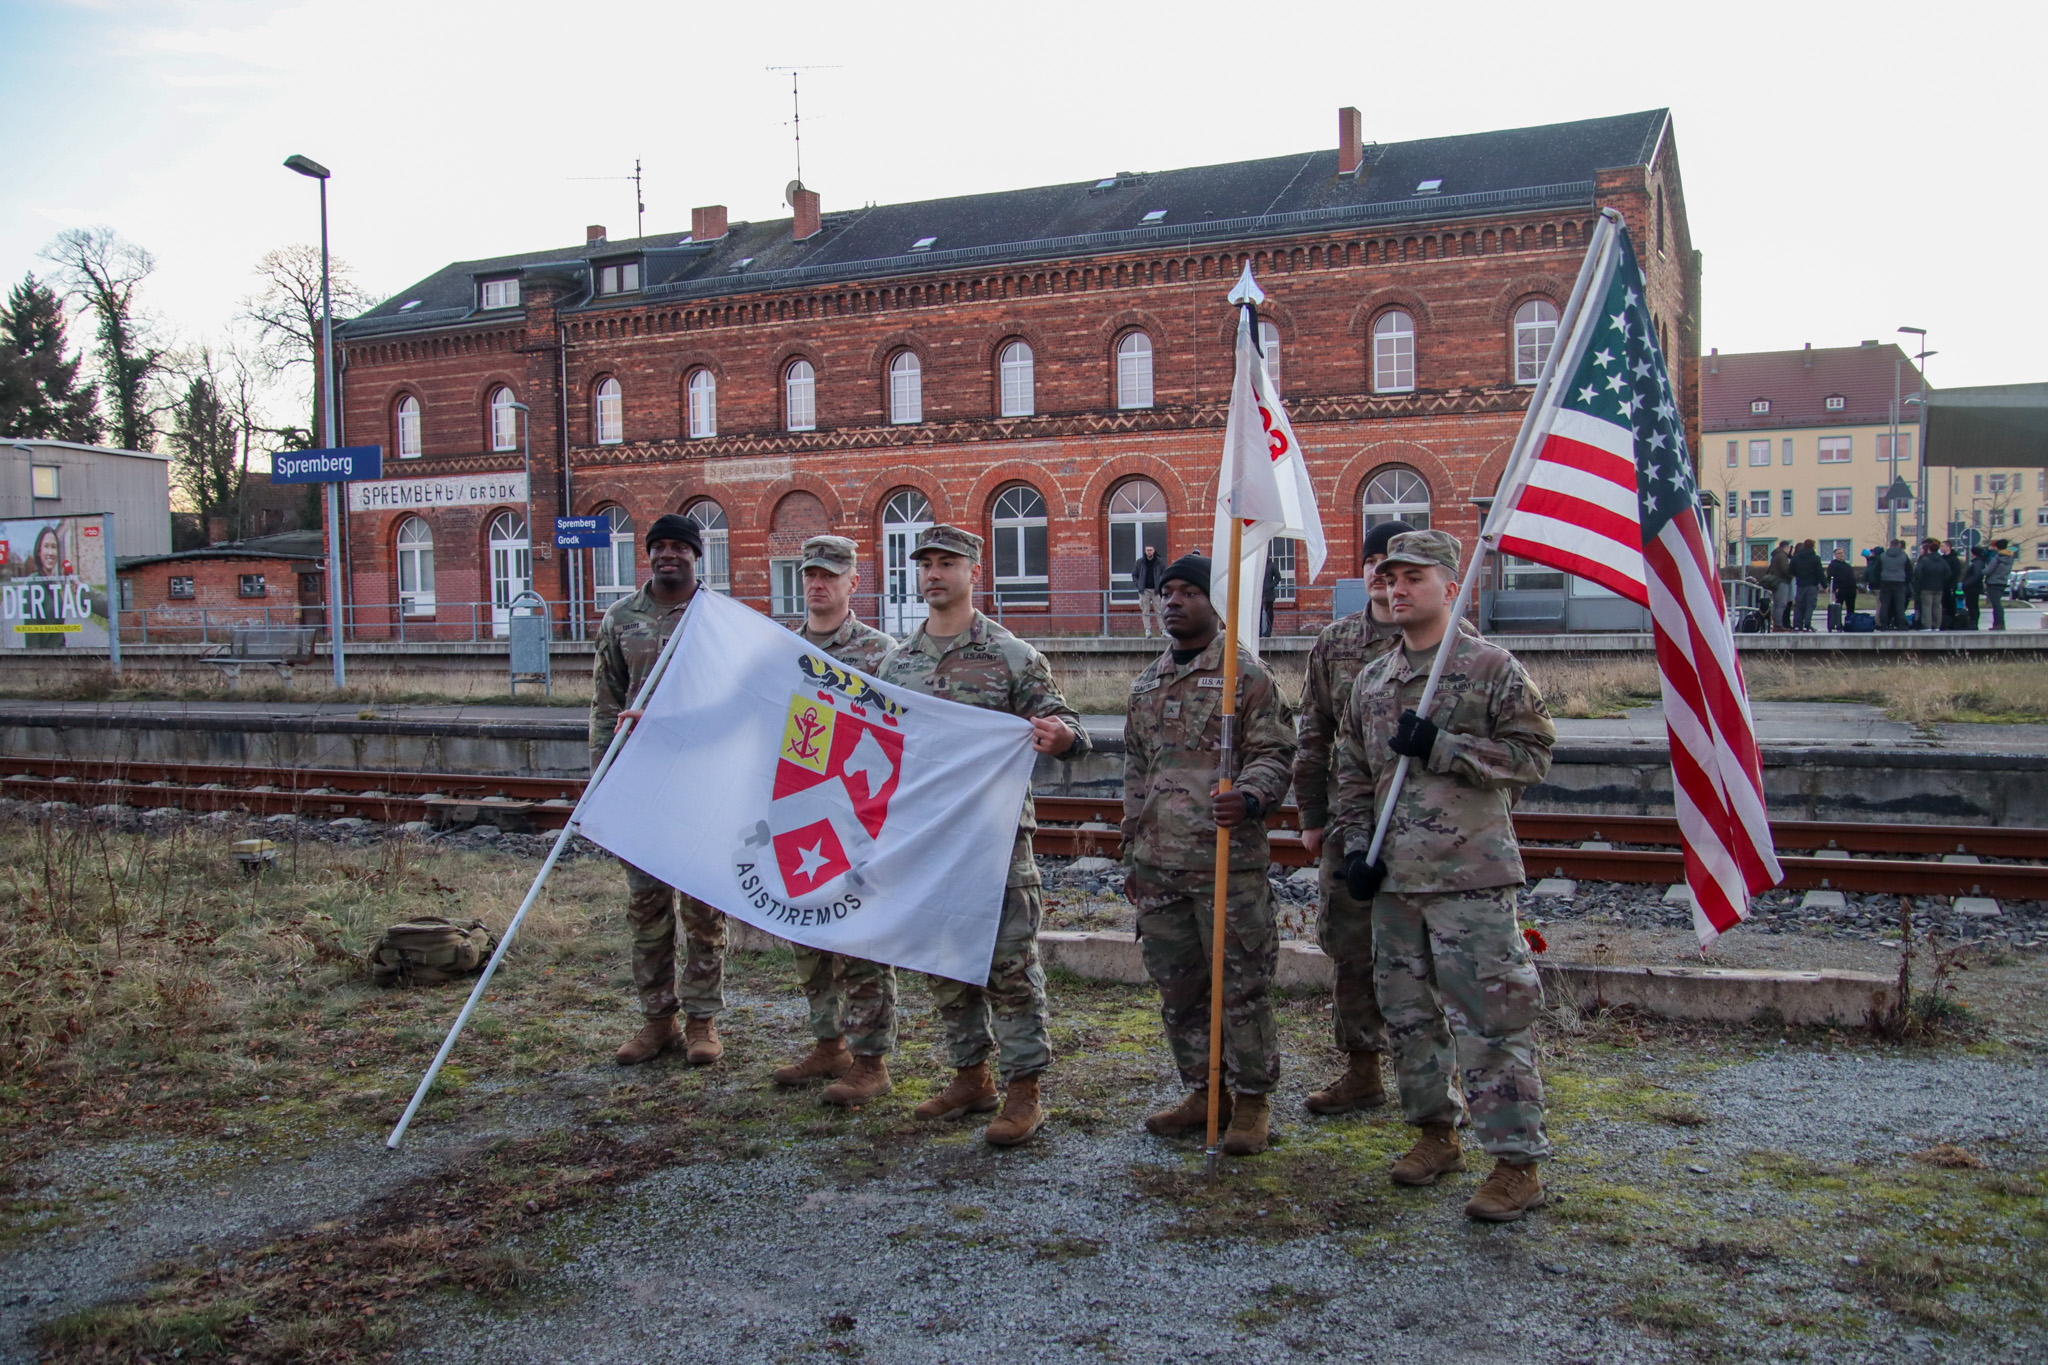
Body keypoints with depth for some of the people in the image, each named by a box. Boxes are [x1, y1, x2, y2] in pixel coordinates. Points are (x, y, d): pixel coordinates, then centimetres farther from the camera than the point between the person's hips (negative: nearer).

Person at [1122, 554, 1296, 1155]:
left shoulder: (1247, 675, -3)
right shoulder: (1146, 684, 16)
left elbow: (1275, 754, -5)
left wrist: (1249, 797, -26)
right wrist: (1132, 852, 18)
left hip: (1229, 862, -6)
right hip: (1158, 864, 6)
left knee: (1241, 983, 1)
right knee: (1176, 987, 12)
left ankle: (1252, 1100, 16)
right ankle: (1203, 1092, 27)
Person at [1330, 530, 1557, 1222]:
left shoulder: (1493, 668, -4)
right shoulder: (1371, 680, 13)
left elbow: (1532, 753, -9)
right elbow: (1352, 772, 19)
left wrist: (1442, 747, -17)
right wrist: (1356, 847, 8)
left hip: (1472, 877, -6)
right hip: (1393, 878, 7)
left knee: (1491, 1016, -5)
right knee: (1408, 1013, 14)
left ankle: (1518, 1161, 5)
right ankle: (1436, 1130, 31)